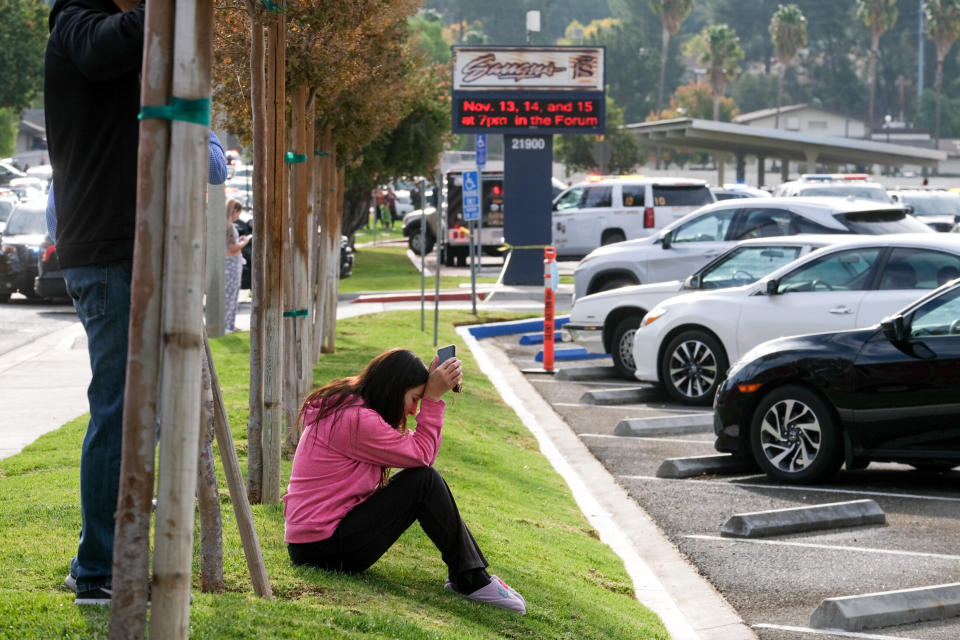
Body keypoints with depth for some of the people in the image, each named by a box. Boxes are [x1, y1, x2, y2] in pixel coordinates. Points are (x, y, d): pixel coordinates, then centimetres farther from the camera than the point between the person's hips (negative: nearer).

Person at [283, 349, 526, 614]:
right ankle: (472, 580, -5)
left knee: (423, 477, 12)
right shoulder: (358, 420, -20)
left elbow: (413, 447, 11)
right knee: (424, 480, -12)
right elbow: (422, 455, -11)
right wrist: (433, 398, -8)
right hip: (325, 549, -11)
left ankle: (469, 577, 7)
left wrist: (431, 394, 2)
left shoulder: (345, 405, 13)